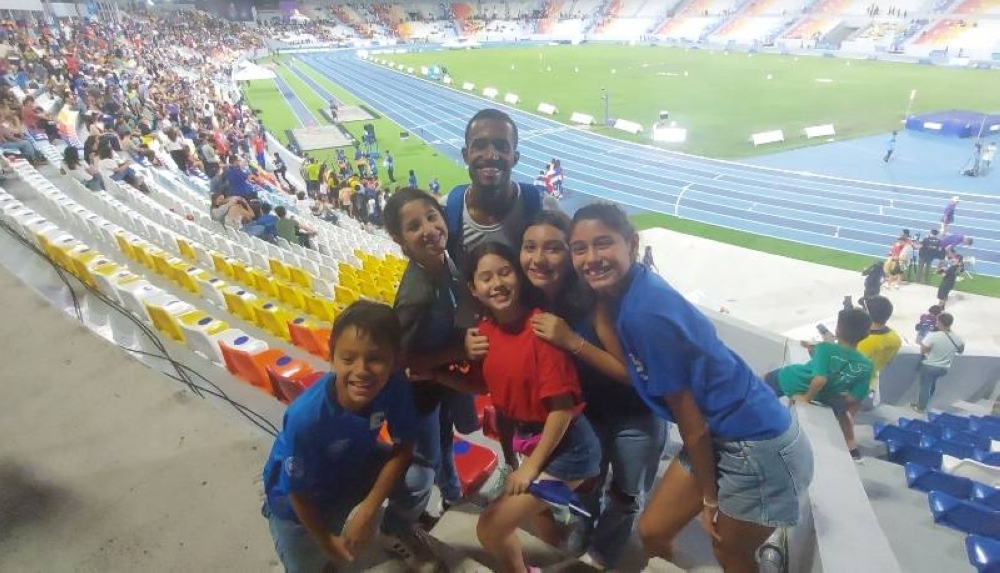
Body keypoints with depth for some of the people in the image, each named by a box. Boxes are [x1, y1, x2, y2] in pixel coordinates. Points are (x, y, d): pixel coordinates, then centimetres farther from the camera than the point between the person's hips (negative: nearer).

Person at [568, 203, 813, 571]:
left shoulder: (645, 312, -28)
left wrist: (709, 499, -8)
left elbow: (691, 421, -20)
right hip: (718, 437, 8)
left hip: (758, 445, -8)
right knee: (652, 531, 15)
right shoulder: (626, 293, -3)